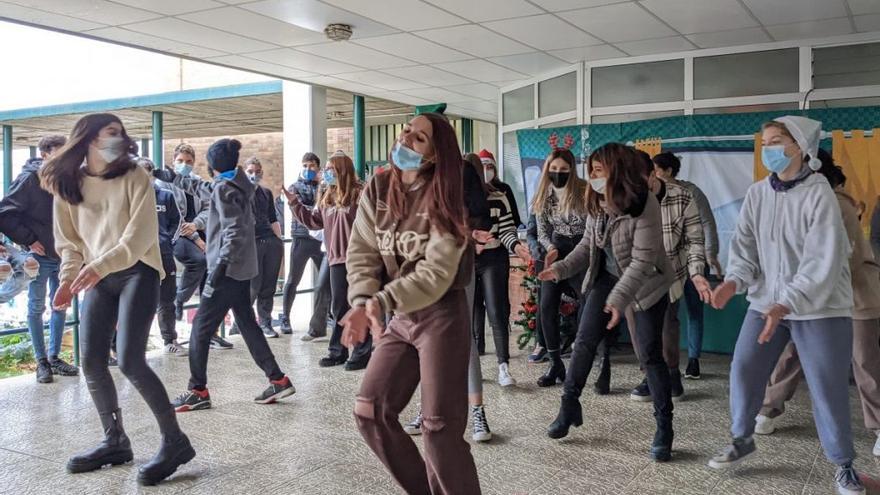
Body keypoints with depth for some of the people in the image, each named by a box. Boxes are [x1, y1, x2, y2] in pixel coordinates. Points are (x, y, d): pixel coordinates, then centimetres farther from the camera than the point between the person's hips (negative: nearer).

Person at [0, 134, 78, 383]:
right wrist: (28, 240, -15)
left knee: (60, 306, 11)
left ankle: (54, 357, 22)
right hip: (40, 255, -6)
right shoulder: (29, 179, -11)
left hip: (63, 255, 6)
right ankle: (42, 362, 13)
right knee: (37, 307, 6)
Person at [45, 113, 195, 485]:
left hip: (137, 272, -5)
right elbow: (68, 240, 9)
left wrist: (100, 265, -26)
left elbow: (141, 234, -14)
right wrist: (69, 277, -8)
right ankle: (115, 442, 20)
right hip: (98, 279, 5)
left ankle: (175, 442, -4)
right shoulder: (67, 184, 7)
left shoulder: (133, 176, -5)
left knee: (130, 361, -14)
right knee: (91, 362, 2)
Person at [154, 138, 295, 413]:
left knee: (201, 328, 0)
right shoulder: (238, 185, 14)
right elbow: (202, 187, 31)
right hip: (243, 269, 9)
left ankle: (197, 391, 6)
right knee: (247, 324, 12)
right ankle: (278, 380, 11)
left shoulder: (224, 189, -13)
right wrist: (170, 177, 37)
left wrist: (221, 263, -26)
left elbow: (234, 230, -22)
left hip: (227, 270, -9)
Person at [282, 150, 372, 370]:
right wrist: (294, 202, 11)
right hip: (337, 259, 7)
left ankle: (362, 352, 9)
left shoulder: (359, 193, -9)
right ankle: (337, 351, 23)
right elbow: (313, 220, 16)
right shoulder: (327, 197, 15)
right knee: (339, 307, 14)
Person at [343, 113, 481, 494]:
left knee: (439, 427, -4)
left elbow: (435, 274, -20)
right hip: (400, 320, 6)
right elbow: (361, 253, -1)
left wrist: (381, 302, -30)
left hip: (441, 317, -6)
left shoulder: (442, 201, -13)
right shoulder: (377, 191, 2)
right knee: (370, 412, 4)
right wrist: (363, 301, -19)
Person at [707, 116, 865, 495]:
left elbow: (823, 261, -21)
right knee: (743, 370, 3)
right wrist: (734, 280, -21)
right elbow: (745, 243, -1)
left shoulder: (819, 195, -16)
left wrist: (787, 304, -31)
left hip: (821, 307, -4)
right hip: (766, 301, 5)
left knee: (827, 389, 0)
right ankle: (742, 439, 24)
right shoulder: (756, 194, 0)